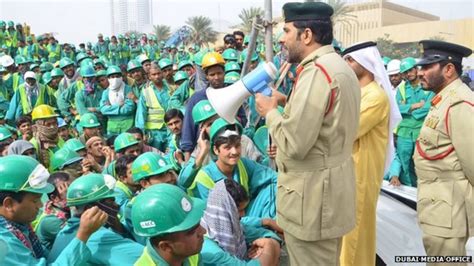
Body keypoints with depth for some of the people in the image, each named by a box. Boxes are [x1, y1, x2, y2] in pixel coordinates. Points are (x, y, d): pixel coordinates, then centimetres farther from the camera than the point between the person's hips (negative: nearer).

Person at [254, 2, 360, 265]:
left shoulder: (316, 71, -21)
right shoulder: (339, 66, 13)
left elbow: (294, 143, -26)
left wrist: (270, 112, -10)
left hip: (313, 196, -10)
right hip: (330, 189, 10)